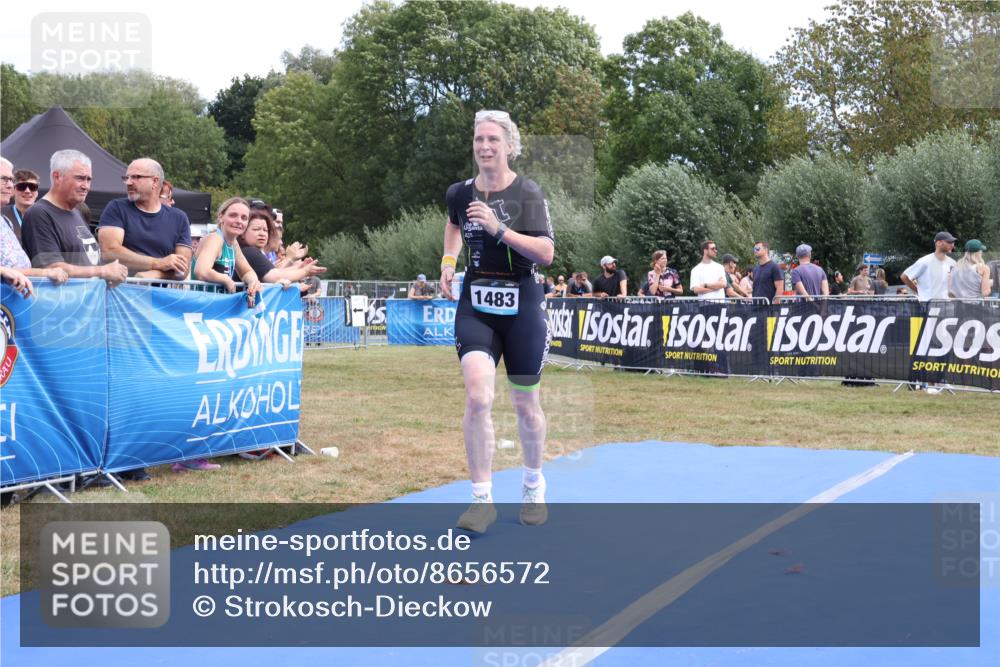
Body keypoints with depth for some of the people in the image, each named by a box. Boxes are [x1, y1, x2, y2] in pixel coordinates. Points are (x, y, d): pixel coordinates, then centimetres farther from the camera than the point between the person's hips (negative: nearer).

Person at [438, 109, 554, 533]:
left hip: (521, 306, -2)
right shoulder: (460, 192, 2)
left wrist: (499, 229, -27)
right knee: (477, 396, -16)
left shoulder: (527, 193, -10)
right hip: (475, 304, 2)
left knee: (525, 404, 10)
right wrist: (448, 261, 12)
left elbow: (547, 254, -19)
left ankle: (533, 487, 34)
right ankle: (482, 500, -8)